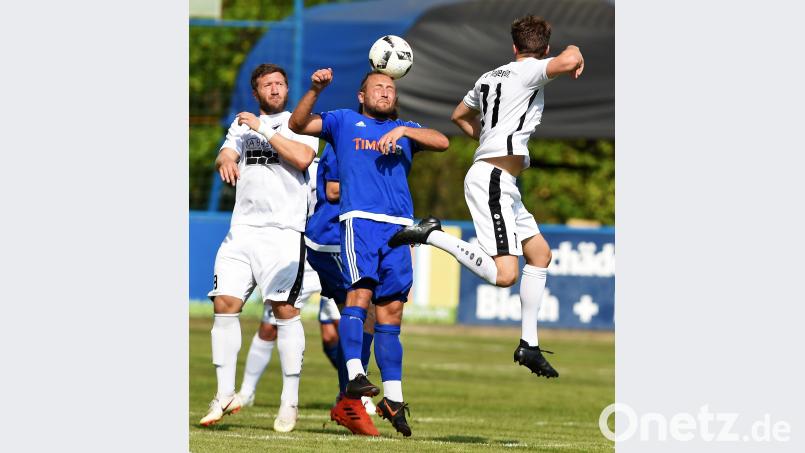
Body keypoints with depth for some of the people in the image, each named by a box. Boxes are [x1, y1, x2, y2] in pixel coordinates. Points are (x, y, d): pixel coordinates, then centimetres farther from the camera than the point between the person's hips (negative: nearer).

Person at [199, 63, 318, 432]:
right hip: (243, 228, 4)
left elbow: (302, 158, -12)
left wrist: (264, 130, -12)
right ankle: (225, 394, 0)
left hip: (284, 230, -4)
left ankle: (290, 400, -5)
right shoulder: (243, 123, 19)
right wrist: (226, 161, -20)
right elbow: (225, 154, 4)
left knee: (285, 310, -9)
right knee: (225, 304, -6)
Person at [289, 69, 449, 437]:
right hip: (359, 220, -3)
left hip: (398, 226, 3)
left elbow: (442, 142, 7)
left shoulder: (405, 130, 23)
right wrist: (315, 90, -7)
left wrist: (403, 131, -6)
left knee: (391, 310, 1)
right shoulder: (344, 122, 18)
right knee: (360, 293, -22)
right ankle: (354, 376, -31)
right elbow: (298, 125, 8)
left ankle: (393, 397, 2)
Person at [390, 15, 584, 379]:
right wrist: (575, 55, -4)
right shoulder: (530, 72, -7)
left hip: (501, 184, 10)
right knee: (504, 274, -20)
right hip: (492, 180, -10)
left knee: (540, 254, 17)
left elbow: (459, 115, 34)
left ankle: (529, 345, 18)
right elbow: (568, 60, -27)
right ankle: (432, 235, -14)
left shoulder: (490, 77, 18)